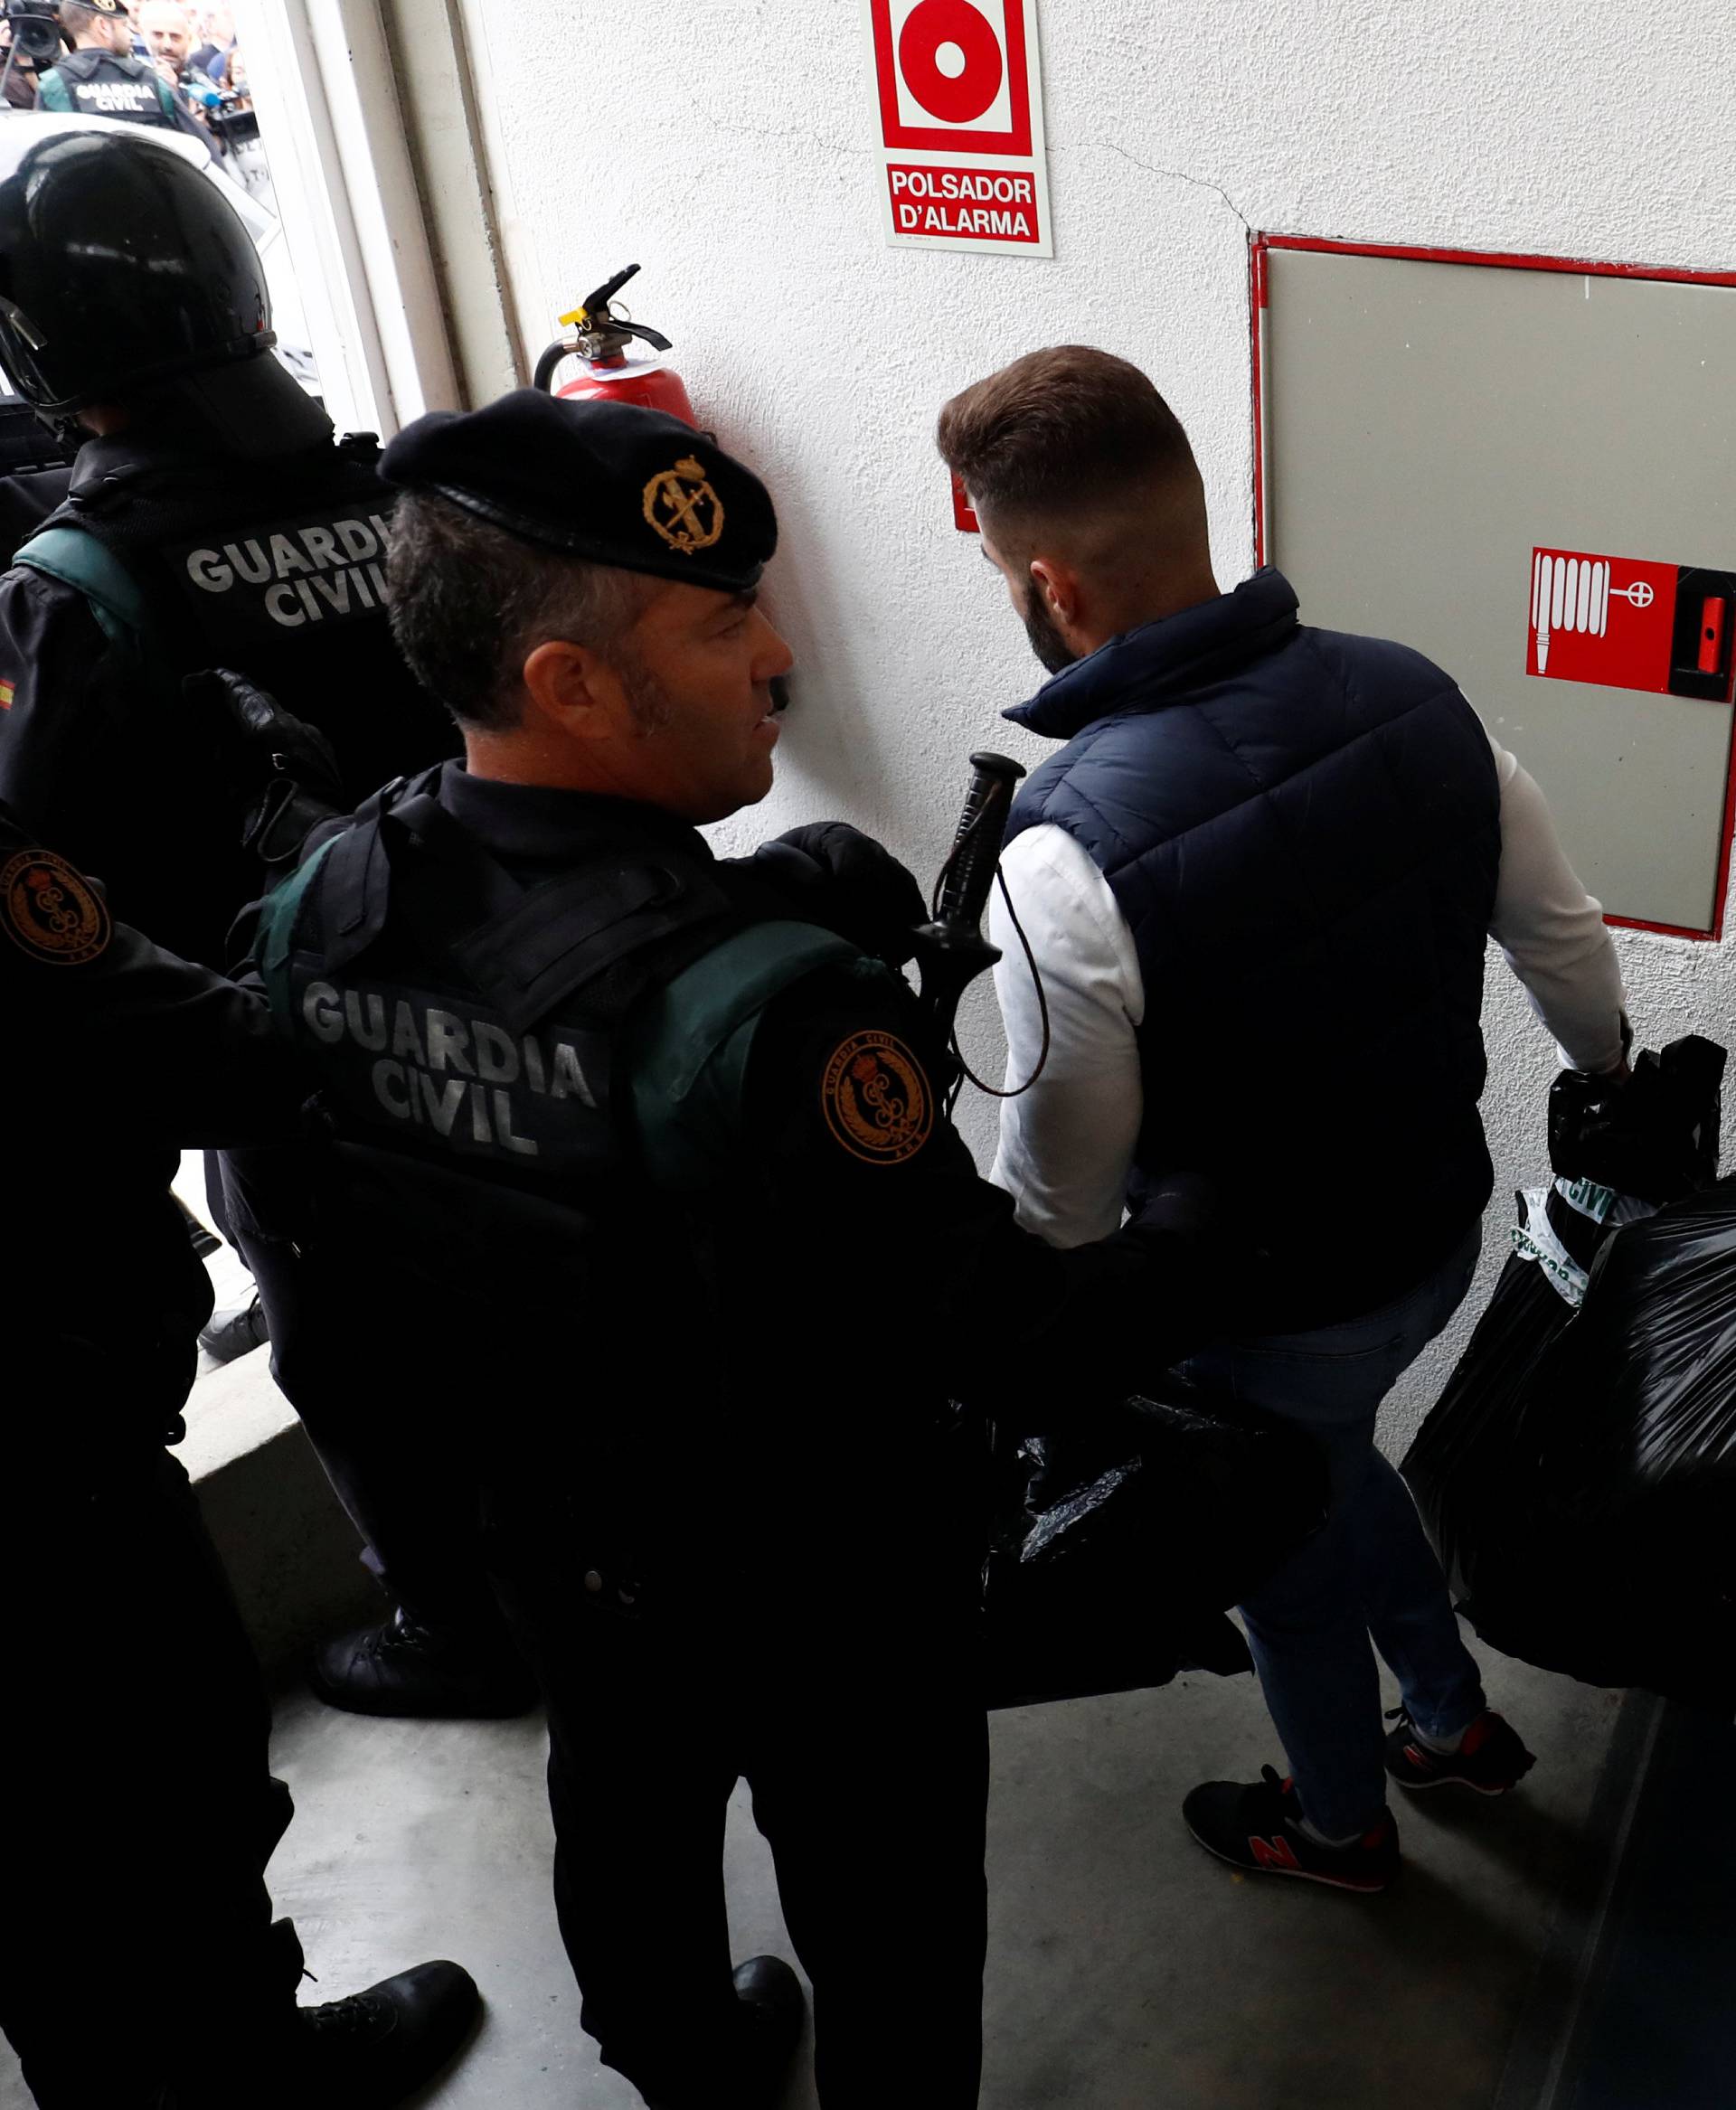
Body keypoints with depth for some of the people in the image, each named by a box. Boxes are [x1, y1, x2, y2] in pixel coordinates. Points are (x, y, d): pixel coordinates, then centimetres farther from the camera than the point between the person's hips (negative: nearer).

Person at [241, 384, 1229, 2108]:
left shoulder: (317, 912, -15)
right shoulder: (765, 1003, -36)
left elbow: (316, 1249, -1)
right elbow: (1012, 1342, -29)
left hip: (547, 1557, 7)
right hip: (824, 1606, -6)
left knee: (628, 1833, 32)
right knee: (881, 1929, 20)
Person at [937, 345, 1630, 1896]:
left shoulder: (1071, 854, -34)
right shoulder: (1416, 697, -15)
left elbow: (1062, 1198, -22)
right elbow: (1566, 941, 0)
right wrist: (1614, 1087, 20)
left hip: (1274, 1307, -6)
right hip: (1445, 1227, 6)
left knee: (1290, 1556, 23)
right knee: (1325, 1453, 34)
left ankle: (1340, 1826, 51)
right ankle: (1456, 1720, 52)